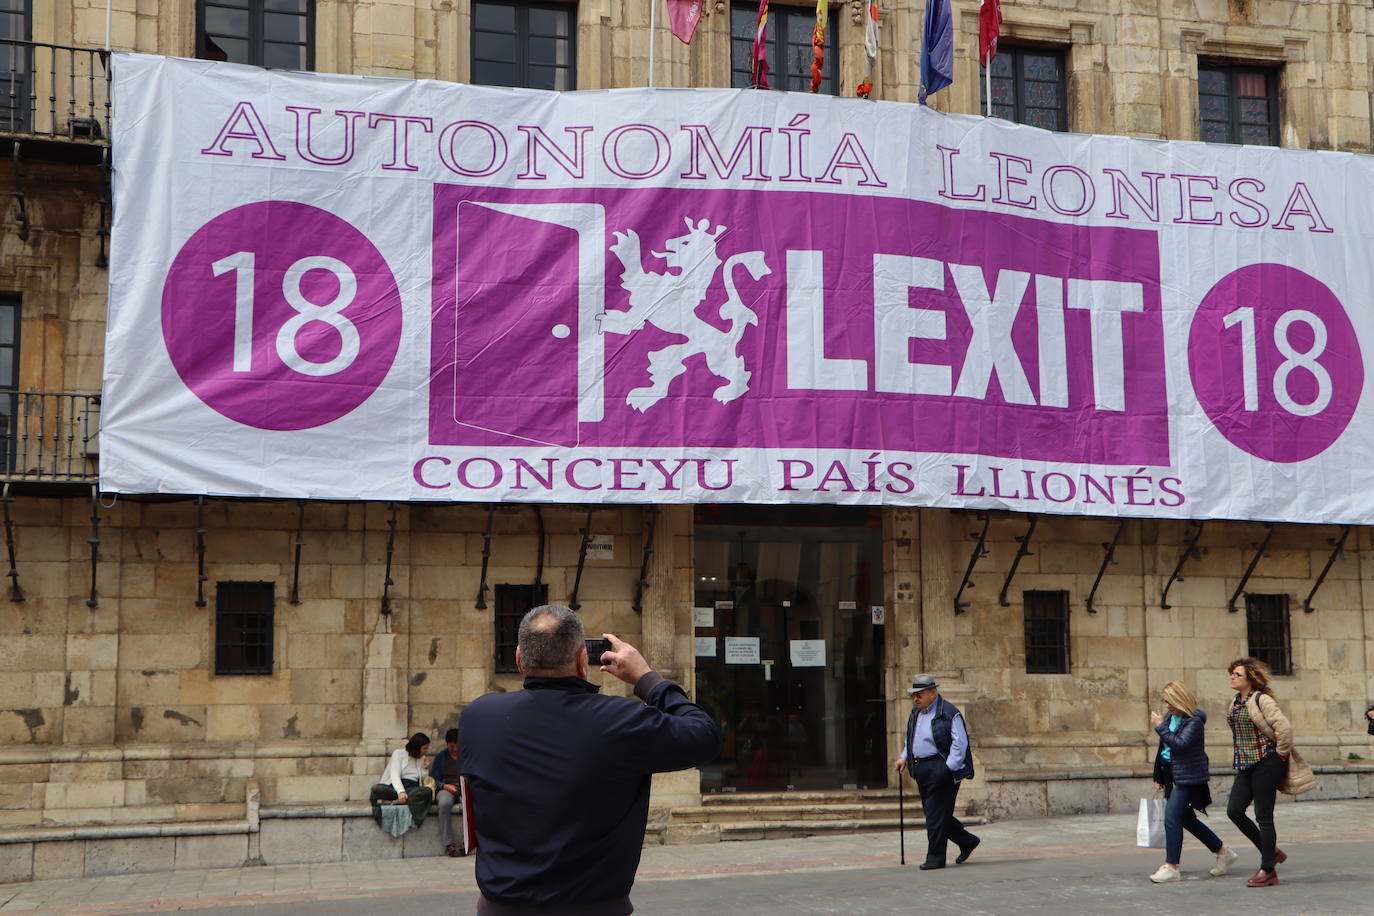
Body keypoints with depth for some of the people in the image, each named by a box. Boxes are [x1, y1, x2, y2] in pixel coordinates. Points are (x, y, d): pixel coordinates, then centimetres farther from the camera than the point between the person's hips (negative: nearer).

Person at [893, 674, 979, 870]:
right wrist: (904, 757, 12)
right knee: (931, 812, 11)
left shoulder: (949, 713, -10)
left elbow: (959, 744, -12)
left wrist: (948, 768, -18)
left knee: (936, 815, -7)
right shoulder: (915, 712, 15)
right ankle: (967, 841, 28)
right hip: (921, 770, 8)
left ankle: (935, 858, 2)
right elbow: (910, 739, 27)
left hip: (941, 770, -8)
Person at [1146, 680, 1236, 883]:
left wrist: (1160, 726, -21)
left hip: (1188, 777, -9)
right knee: (1187, 819, 14)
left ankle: (1171, 867, -11)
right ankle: (1223, 853, 28)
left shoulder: (1194, 720, -14)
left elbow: (1180, 744, -27)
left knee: (1172, 817, -14)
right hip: (1172, 775, 9)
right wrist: (1159, 775, 20)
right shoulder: (1170, 716, 11)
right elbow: (1164, 747, 20)